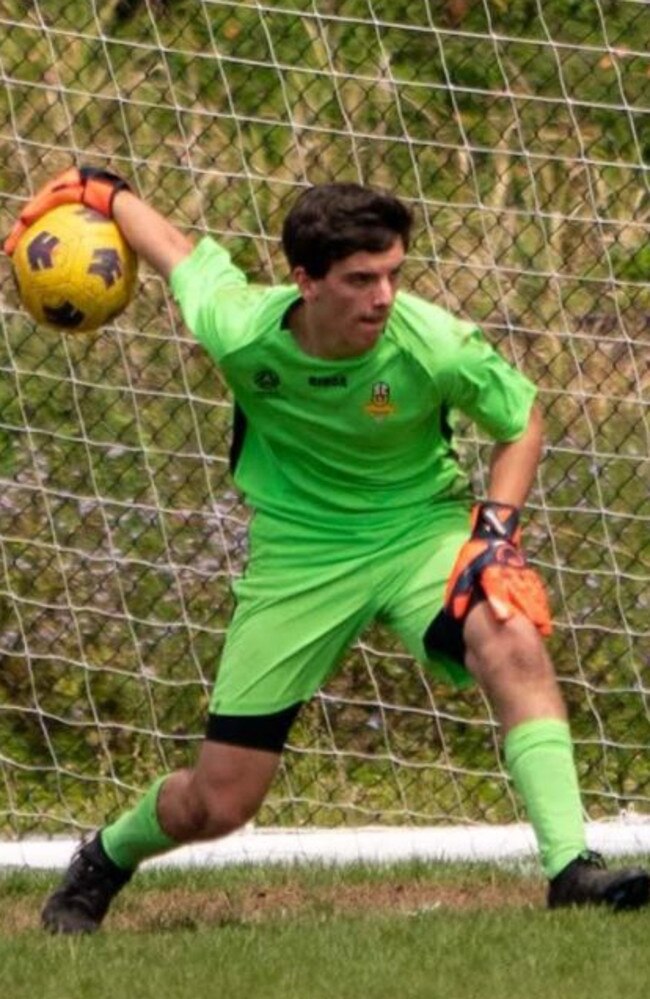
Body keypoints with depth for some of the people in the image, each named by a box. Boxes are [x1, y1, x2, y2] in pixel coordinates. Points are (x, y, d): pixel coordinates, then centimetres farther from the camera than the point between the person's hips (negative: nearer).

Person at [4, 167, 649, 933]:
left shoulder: (435, 345, -24)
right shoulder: (240, 330, -23)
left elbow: (521, 420, -5)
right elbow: (178, 251, -1)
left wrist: (498, 529, -18)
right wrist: (95, 189, 12)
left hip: (419, 527, 0)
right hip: (300, 550, 0)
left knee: (514, 645, -34)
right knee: (215, 806, 3)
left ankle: (571, 868, -36)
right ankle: (107, 859, 37)